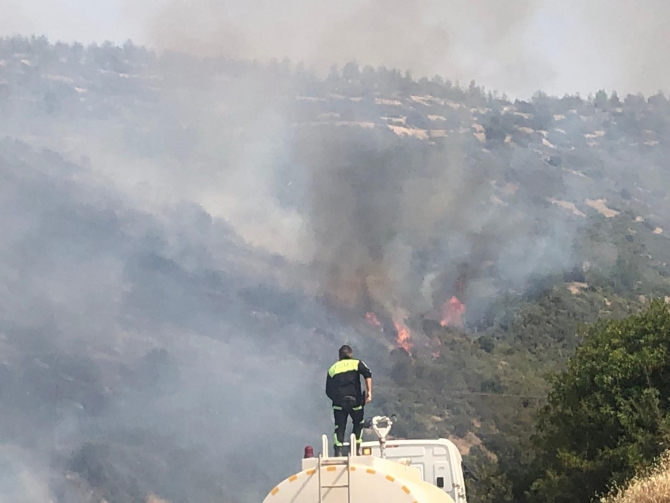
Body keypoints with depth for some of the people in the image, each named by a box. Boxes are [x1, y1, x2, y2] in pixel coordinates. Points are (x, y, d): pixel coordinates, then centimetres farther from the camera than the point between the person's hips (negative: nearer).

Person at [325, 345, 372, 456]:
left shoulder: (333, 369, 17)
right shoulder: (356, 363, 10)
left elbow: (328, 391, 14)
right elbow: (368, 374, -10)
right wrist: (369, 392, -13)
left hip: (339, 404, 1)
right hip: (354, 400, -1)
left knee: (339, 427, 5)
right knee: (359, 423, 20)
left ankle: (338, 451, -10)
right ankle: (356, 448, 13)